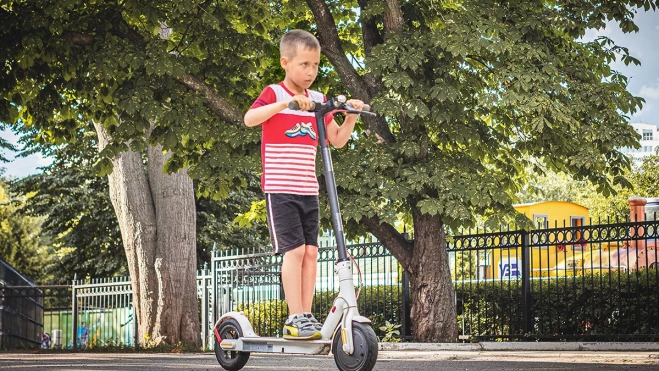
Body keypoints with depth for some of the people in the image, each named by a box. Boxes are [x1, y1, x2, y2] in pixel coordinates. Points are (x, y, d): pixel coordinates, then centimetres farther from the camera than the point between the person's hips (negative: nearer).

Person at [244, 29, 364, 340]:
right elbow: (249, 119, -26)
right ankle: (295, 319, -7)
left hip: (308, 189, 6)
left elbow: (338, 140, 15)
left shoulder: (318, 101, 11)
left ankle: (306, 317, 8)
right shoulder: (274, 94, -6)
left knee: (311, 251, 2)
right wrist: (287, 102, -36)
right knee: (294, 249, -12)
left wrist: (351, 117, -2)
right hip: (279, 188, -6)